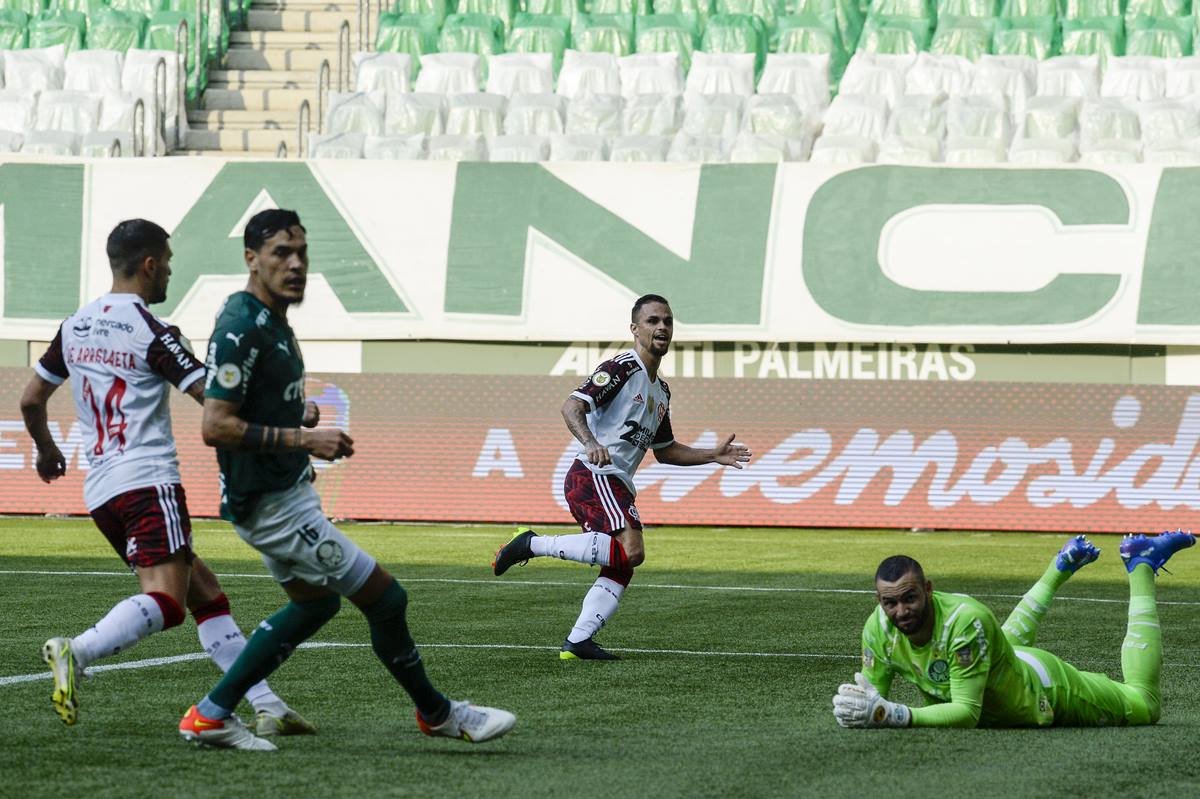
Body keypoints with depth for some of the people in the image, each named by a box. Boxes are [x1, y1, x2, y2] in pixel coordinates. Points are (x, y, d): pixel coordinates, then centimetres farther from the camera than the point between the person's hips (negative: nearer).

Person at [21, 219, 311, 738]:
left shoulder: (74, 327, 14)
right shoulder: (152, 333, -8)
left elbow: (30, 401, 23)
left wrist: (47, 452, 41)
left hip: (100, 490, 8)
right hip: (147, 481, -8)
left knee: (204, 592, 11)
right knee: (165, 601, -19)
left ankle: (266, 706, 7)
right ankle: (76, 652, -40)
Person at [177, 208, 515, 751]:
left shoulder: (271, 320, 10)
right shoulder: (241, 328, -22)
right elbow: (215, 426, -27)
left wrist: (301, 414, 7)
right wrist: (303, 438, -24)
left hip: (287, 492, 11)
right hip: (272, 506, -11)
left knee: (314, 603, 26)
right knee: (384, 599, -3)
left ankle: (211, 715, 24)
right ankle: (437, 714, 17)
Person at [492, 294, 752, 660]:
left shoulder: (661, 391, 22)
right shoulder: (622, 368, -6)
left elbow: (664, 450, 32)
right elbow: (572, 406, -18)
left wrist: (713, 455, 21)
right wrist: (590, 442, -37)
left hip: (617, 486, 9)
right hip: (594, 476, -9)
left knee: (620, 571, 1)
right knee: (631, 551, -25)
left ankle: (578, 641, -2)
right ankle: (535, 544, -17)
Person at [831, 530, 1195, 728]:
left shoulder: (965, 619, -44)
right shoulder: (879, 629, -29)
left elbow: (967, 713, -44)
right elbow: (875, 693, -15)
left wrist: (893, 715, -55)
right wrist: (858, 705, -40)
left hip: (1044, 690, -6)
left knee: (1145, 705, 17)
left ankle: (1141, 566, 26)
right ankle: (1062, 567, 56)